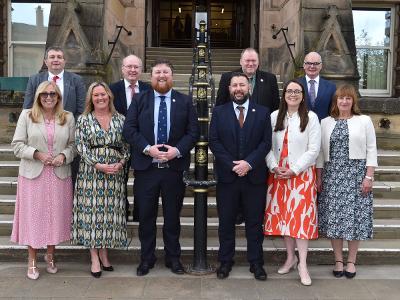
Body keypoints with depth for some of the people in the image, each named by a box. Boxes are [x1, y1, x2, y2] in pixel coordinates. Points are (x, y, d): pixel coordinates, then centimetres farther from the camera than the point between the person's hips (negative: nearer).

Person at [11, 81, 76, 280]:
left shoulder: (68, 117, 5)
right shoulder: (26, 116, 0)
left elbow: (73, 144, 6)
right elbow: (17, 145, -3)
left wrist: (64, 156, -13)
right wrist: (37, 154, -16)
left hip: (59, 175, 2)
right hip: (33, 174, -1)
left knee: (56, 216, 8)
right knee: (33, 216, 4)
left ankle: (50, 255, 28)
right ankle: (32, 261, 19)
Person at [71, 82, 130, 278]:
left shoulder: (120, 119, 8)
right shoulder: (83, 120, 3)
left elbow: (127, 146, 8)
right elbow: (81, 147, -4)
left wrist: (121, 163, -9)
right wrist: (99, 165, -14)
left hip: (115, 172, 2)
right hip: (91, 172, -2)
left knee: (110, 210, 4)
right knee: (91, 210, -1)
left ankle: (104, 253, 18)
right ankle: (95, 259, 7)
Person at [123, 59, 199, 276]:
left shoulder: (185, 101, 6)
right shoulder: (139, 100, 6)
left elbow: (193, 131, 1)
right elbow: (129, 129, -2)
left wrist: (178, 150, -15)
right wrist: (147, 148, -15)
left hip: (174, 167, 0)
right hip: (145, 168, 0)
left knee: (172, 216, 10)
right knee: (146, 216, 8)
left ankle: (173, 258, 24)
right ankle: (146, 259, 23)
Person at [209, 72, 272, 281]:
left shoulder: (262, 113, 5)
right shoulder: (219, 112, 5)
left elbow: (266, 142, -2)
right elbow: (214, 141, -2)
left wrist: (248, 162, -15)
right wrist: (232, 164, -12)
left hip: (254, 176, 0)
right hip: (227, 176, 0)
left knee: (254, 222, 8)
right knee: (226, 221, 8)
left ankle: (256, 262, 20)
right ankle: (225, 261, 21)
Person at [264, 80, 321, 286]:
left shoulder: (311, 118, -3)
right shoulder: (274, 116, 6)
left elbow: (314, 149, -7)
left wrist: (293, 170, -12)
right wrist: (274, 167, -10)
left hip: (301, 174, -3)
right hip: (278, 174, 3)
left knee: (302, 216, -5)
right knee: (283, 214, 8)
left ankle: (302, 265, 1)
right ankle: (290, 257, 22)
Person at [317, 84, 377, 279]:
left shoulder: (364, 121, 4)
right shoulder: (326, 122, 10)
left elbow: (371, 150, 1)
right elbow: (321, 151, 9)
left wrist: (369, 176, -7)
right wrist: (318, 177, 4)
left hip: (357, 175, -2)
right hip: (332, 175, 2)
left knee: (355, 216, 0)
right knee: (333, 217, 2)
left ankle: (351, 261, 14)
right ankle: (338, 260, 15)